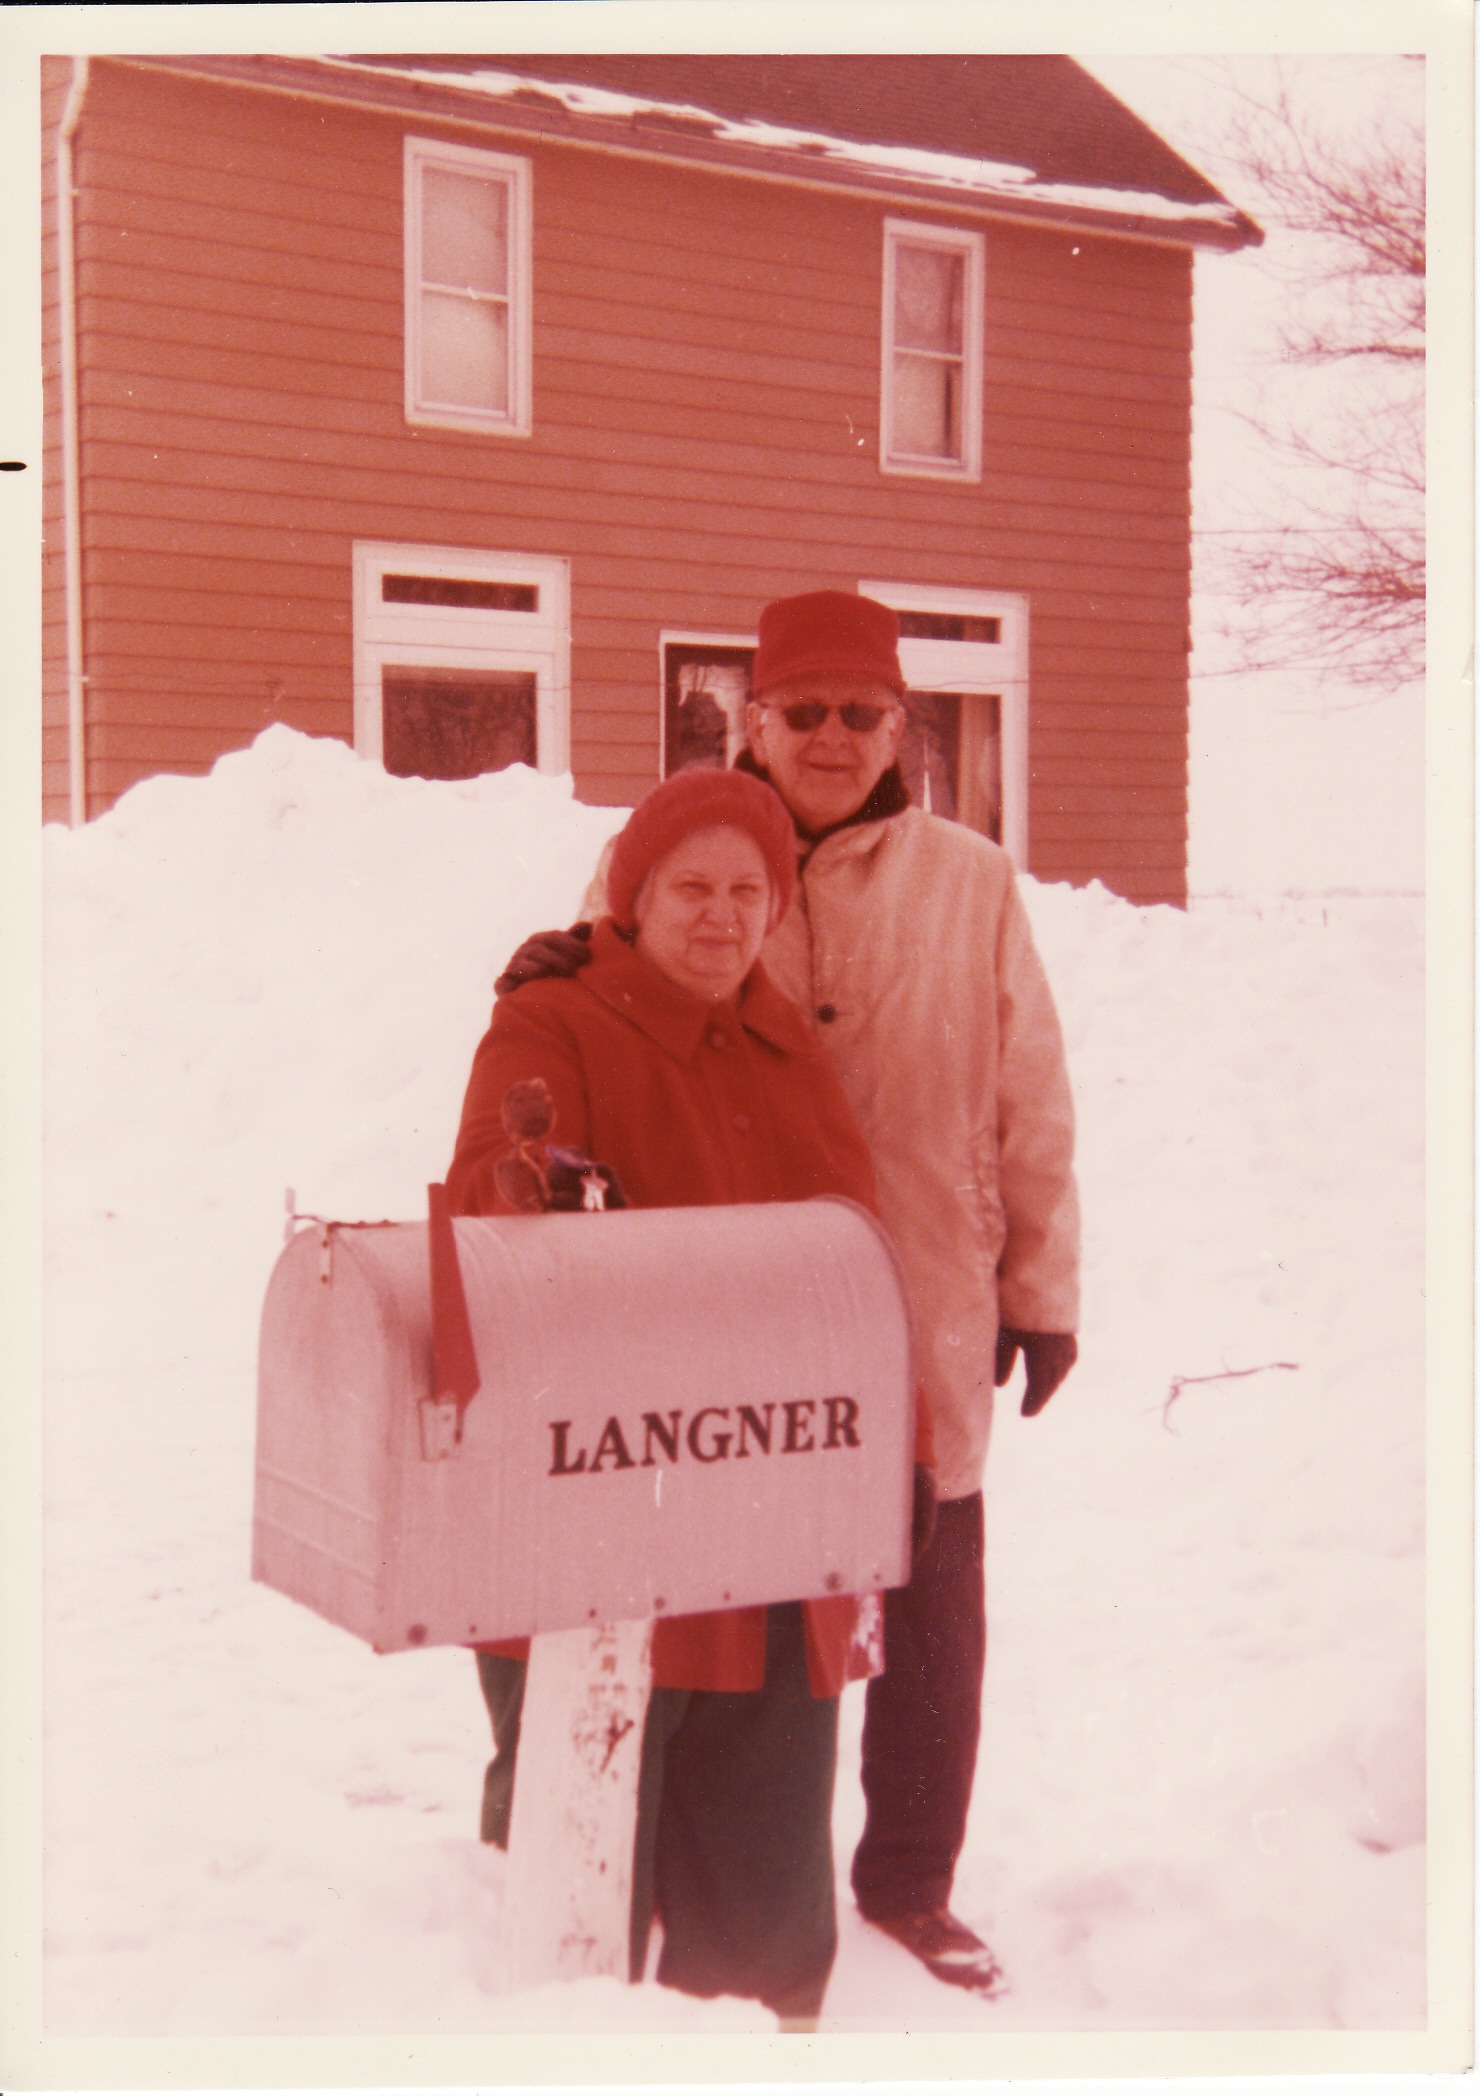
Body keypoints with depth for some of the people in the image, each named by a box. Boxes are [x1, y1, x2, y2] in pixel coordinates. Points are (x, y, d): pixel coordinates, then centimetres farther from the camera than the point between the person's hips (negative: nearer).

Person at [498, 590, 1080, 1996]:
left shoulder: (968, 883, 2)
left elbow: (1030, 1105, 5)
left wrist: (1043, 1289, 6)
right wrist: (558, 982, -15)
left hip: (924, 1324, 1)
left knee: (931, 1619, 13)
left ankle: (910, 1887, 34)